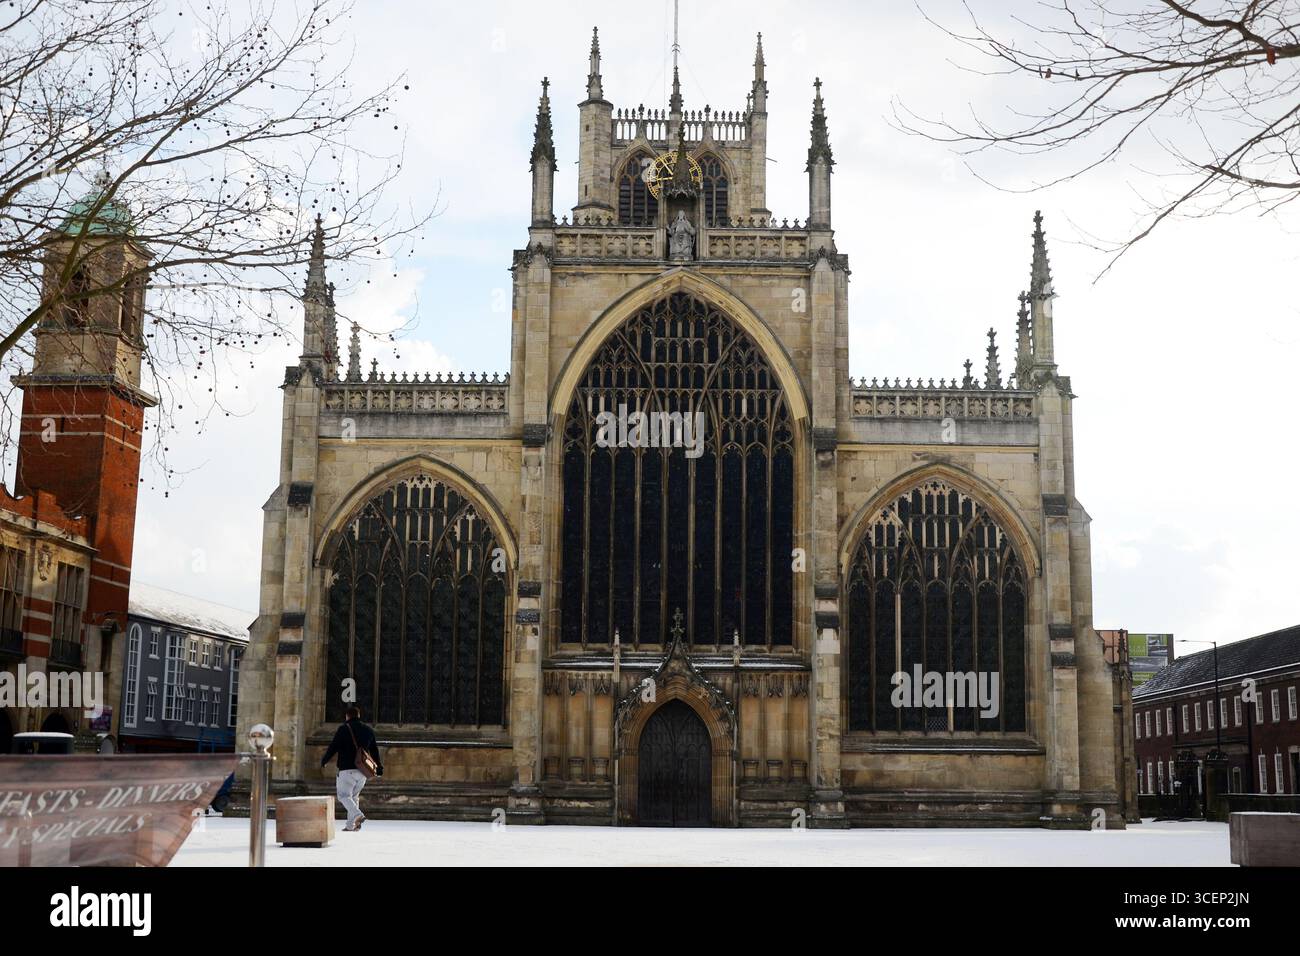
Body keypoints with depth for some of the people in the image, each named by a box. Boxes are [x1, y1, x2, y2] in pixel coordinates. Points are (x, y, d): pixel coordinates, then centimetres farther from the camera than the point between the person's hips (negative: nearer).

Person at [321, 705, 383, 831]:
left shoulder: (343, 729, -4)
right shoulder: (368, 731, 12)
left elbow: (333, 747, -6)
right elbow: (375, 750, 17)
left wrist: (324, 761, 10)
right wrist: (379, 768, 24)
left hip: (347, 770, -6)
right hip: (363, 771, 6)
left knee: (344, 795, -1)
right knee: (355, 796, 15)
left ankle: (358, 815, -24)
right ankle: (351, 825, 11)